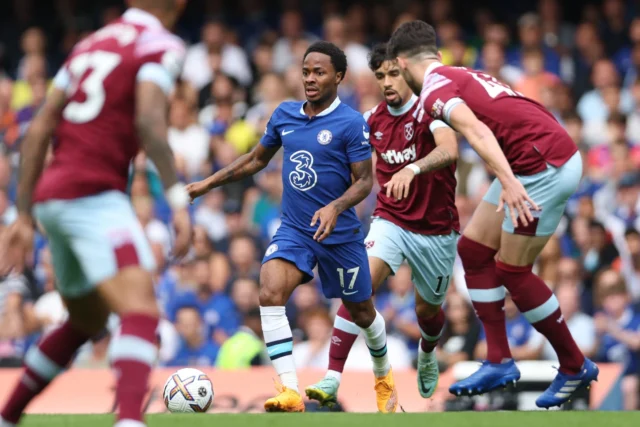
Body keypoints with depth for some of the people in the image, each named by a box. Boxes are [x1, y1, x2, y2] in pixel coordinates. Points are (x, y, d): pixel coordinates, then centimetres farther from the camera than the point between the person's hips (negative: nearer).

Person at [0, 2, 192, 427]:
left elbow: (39, 130, 17)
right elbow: (149, 121, -18)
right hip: (94, 197, -8)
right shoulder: (162, 45, 0)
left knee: (87, 320, 25)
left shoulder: (90, 45, 21)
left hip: (51, 199, 8)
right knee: (141, 311, -22)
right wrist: (179, 200, -21)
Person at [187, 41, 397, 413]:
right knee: (270, 294, -23)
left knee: (361, 312, 13)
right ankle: (290, 391, -26)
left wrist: (335, 208, -30)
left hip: (340, 235, -3)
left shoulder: (352, 123, -12)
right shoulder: (284, 115, 3)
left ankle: (385, 379, 43)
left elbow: (365, 180, -12)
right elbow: (257, 159, 18)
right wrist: (208, 184, 15)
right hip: (293, 231, 3)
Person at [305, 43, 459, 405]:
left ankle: (428, 355, 54)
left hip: (436, 229, -2)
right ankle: (332, 380, -28)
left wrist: (411, 170, -56)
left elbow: (449, 149, -39)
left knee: (428, 309, 15)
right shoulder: (374, 119, -1)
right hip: (391, 221, 2)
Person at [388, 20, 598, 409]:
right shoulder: (461, 76, 18)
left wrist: (508, 181, -36)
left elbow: (476, 130, -26)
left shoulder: (433, 87, -10)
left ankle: (575, 367, 13)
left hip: (545, 167, -9)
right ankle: (500, 362, 12)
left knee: (513, 272, 0)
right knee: (474, 249, 12)